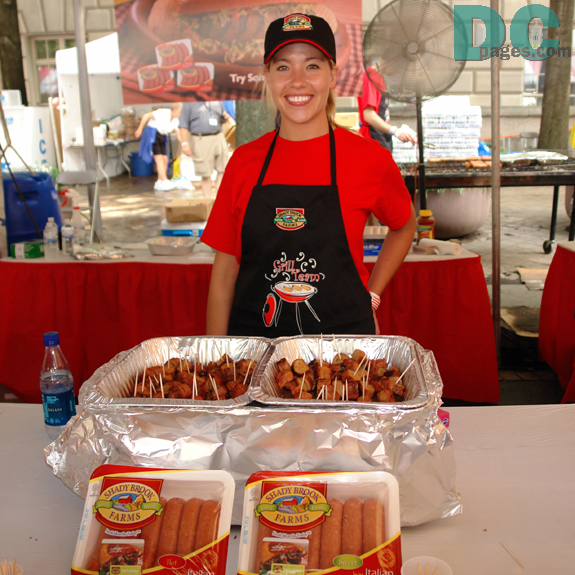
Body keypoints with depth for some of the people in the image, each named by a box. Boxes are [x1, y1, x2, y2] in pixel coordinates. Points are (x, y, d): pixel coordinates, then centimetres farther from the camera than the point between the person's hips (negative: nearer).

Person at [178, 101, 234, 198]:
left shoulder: (217, 101, 14)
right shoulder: (189, 103, 0)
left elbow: (224, 115, 27)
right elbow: (183, 125, -3)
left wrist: (227, 117, 3)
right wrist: (184, 143, -11)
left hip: (219, 138, 5)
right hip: (200, 141, -5)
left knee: (223, 170, 2)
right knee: (206, 175, -1)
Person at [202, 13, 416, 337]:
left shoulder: (369, 158, -6)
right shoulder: (244, 162, -1)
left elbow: (404, 226, 13)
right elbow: (224, 273, 2)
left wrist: (370, 296, 5)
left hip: (341, 339, -1)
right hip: (253, 339, 2)